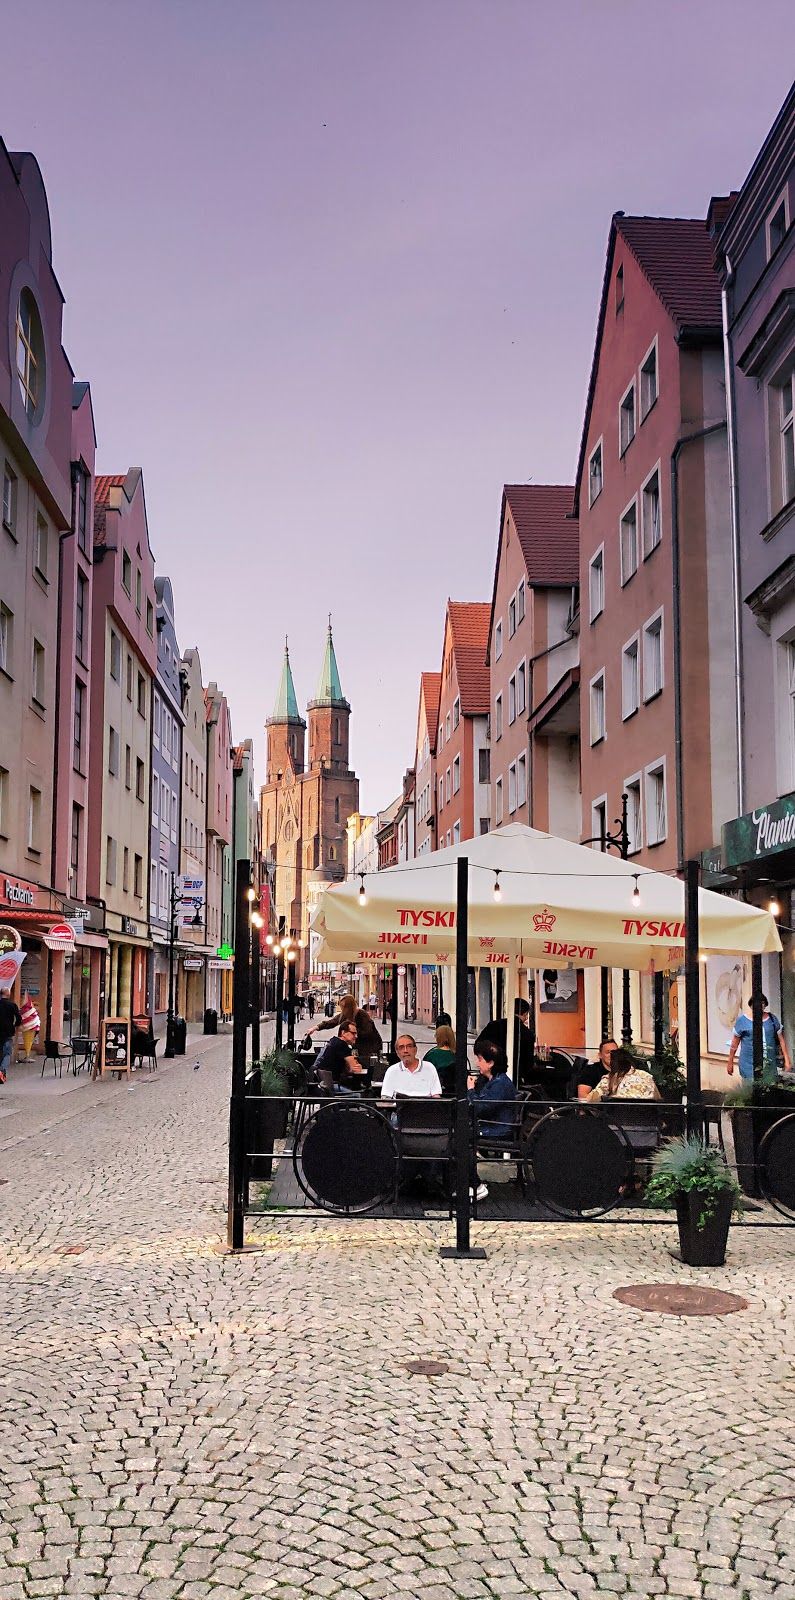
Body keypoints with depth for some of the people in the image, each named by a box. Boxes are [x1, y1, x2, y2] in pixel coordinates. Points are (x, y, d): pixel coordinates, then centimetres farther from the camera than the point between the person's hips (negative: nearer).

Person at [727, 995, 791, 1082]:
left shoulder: (772, 1019, 8)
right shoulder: (742, 1020, 0)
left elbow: (781, 1040, 12)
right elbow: (735, 1043, 7)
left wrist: (787, 1060, 7)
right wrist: (730, 1062, 10)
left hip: (770, 1065, 3)